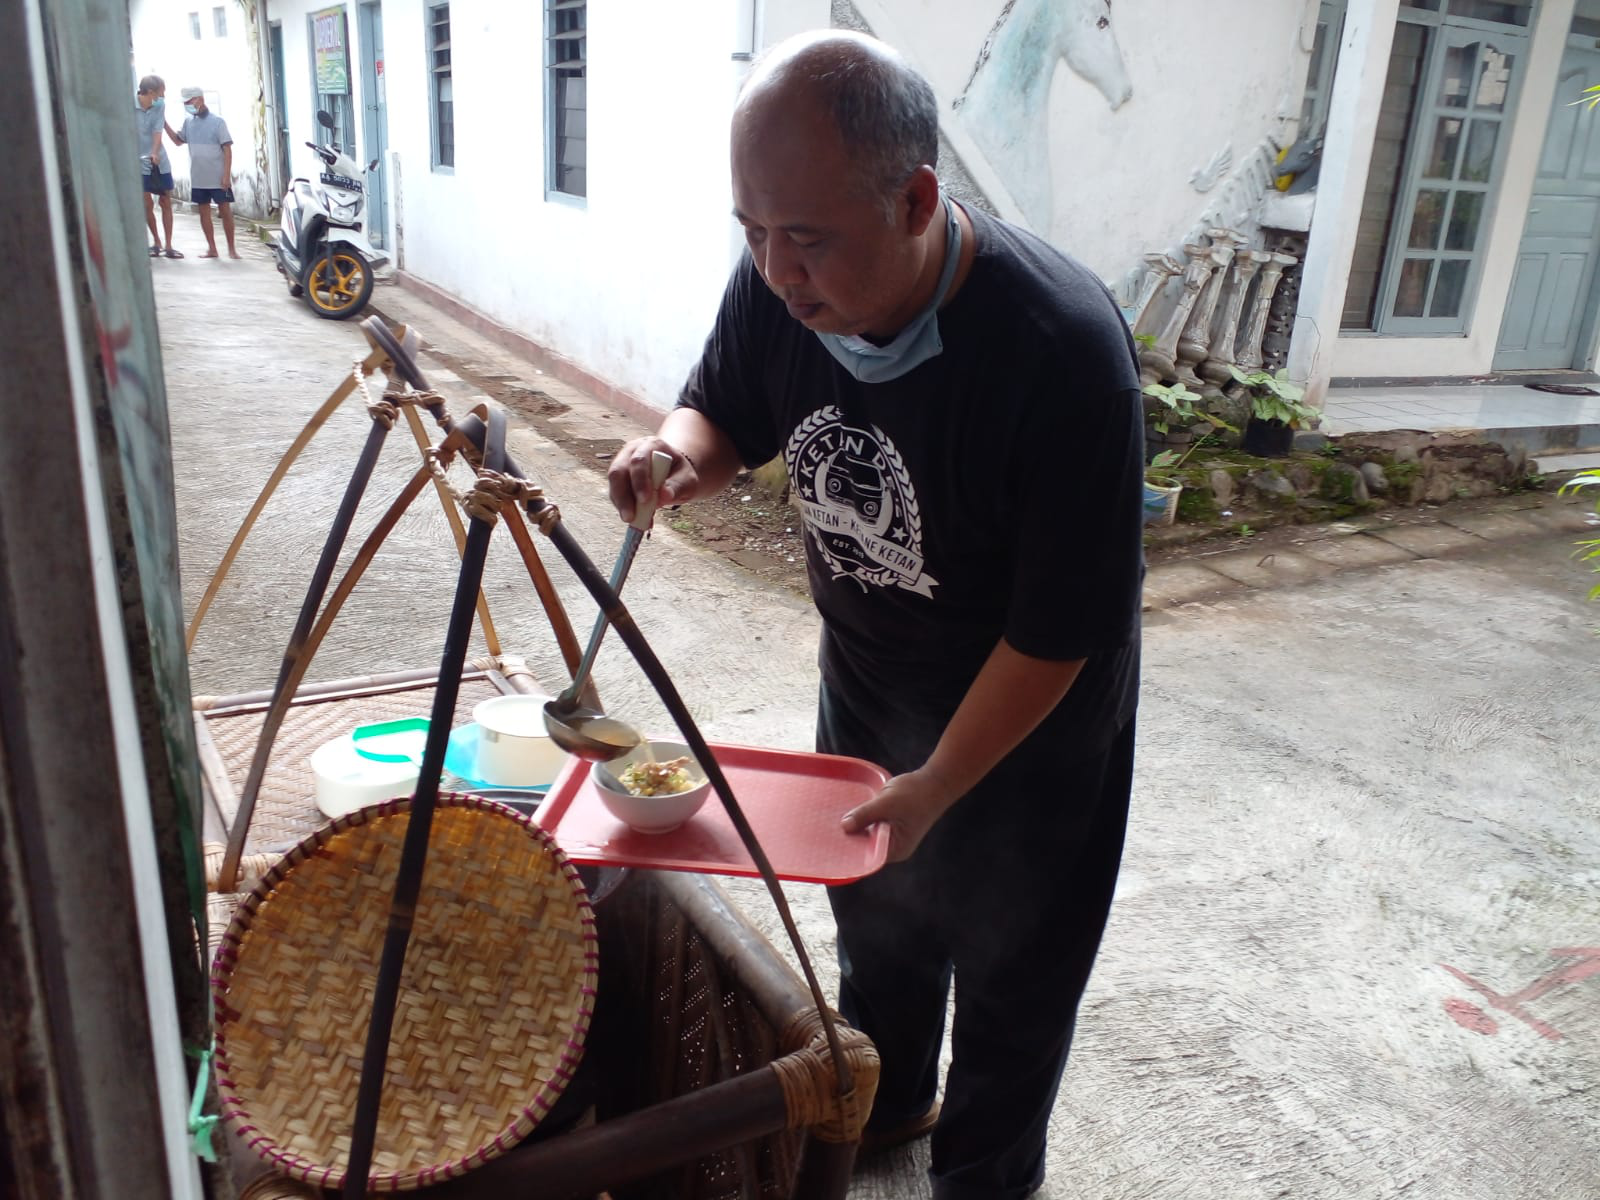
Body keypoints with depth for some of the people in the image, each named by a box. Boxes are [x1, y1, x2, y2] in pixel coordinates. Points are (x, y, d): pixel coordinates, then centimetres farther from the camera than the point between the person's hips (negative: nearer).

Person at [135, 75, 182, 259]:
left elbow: (158, 129, -10)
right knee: (148, 204, -2)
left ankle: (169, 245, 10)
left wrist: (155, 153, -25)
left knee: (166, 203, 4)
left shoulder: (160, 105, -1)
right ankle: (156, 242, 14)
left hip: (160, 160, 4)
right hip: (140, 161, -4)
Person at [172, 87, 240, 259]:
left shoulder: (217, 121, -6)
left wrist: (226, 175, -15)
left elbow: (227, 149, -8)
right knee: (204, 212, 6)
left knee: (225, 211, -1)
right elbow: (178, 140, 21)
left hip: (218, 178, -5)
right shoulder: (188, 121, 9)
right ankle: (211, 248, 12)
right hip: (198, 178, 5)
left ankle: (231, 248, 7)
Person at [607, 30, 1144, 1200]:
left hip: (1029, 717, -5)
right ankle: (886, 1101, 56)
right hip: (868, 680, 6)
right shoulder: (780, 286, -19)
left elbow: (1060, 631, -27)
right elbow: (722, 416, 0)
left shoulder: (1064, 352, -35)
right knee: (874, 911, 26)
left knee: (1007, 968, 16)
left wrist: (938, 785, -21)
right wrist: (678, 454, -24)